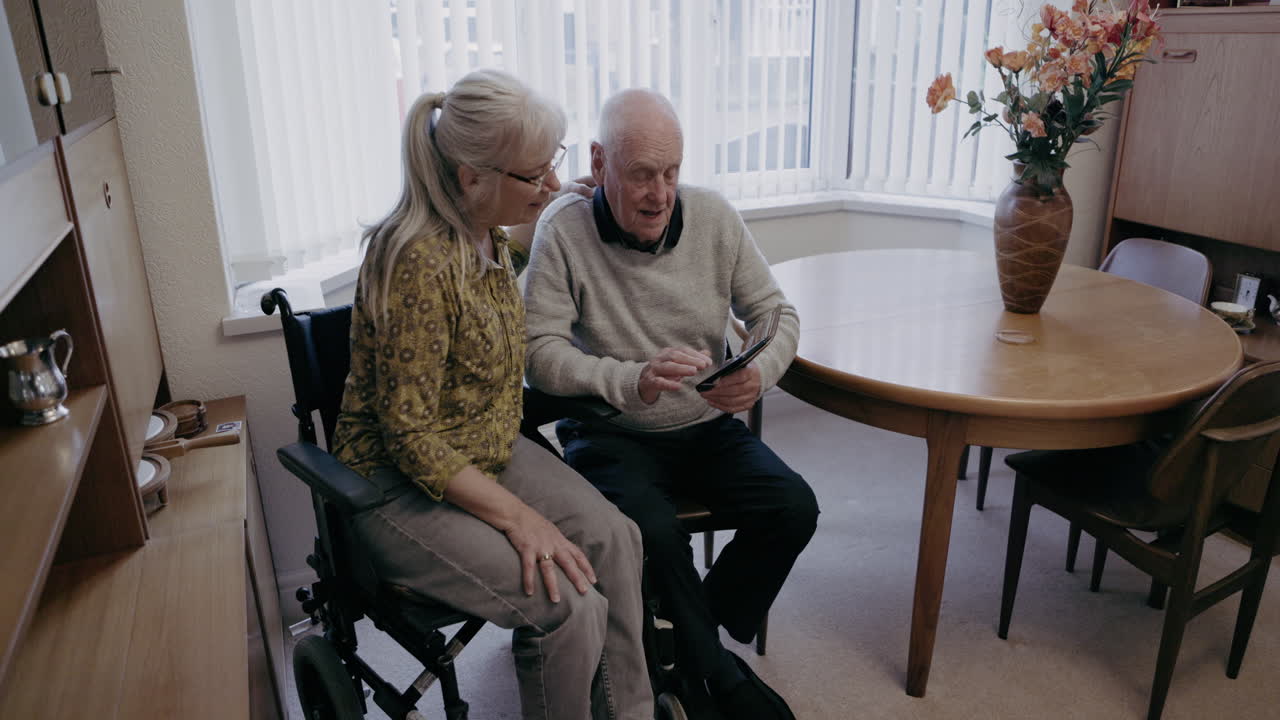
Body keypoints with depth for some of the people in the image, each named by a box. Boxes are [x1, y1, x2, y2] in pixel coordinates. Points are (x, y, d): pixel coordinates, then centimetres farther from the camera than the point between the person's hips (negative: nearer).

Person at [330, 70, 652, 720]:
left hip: (491, 451, 8)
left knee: (612, 538, -10)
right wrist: (516, 516, -23)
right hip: (402, 487, -8)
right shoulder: (419, 263, -27)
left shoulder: (487, 235, 1)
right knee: (569, 606, -20)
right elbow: (410, 435, -24)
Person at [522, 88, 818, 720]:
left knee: (794, 509, -15)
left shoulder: (713, 217, -3)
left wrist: (761, 372, -19)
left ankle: (693, 638, 9)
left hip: (707, 426, 4)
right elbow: (540, 351, -17)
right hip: (611, 434, -4)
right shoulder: (563, 230, -12)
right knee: (656, 532, -30)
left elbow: (776, 313, 4)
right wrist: (632, 379, -33)